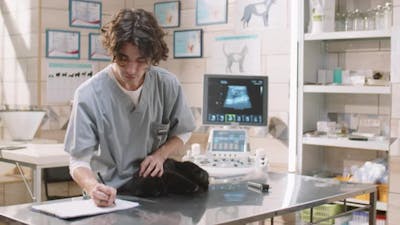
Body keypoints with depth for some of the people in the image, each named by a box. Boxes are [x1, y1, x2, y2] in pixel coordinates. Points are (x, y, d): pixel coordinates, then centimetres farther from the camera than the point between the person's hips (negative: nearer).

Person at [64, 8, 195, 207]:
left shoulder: (168, 85, -5)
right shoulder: (88, 95, -14)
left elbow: (181, 132, 12)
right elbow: (79, 160, -13)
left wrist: (160, 154, -7)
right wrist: (93, 187, -34)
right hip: (109, 196, -2)